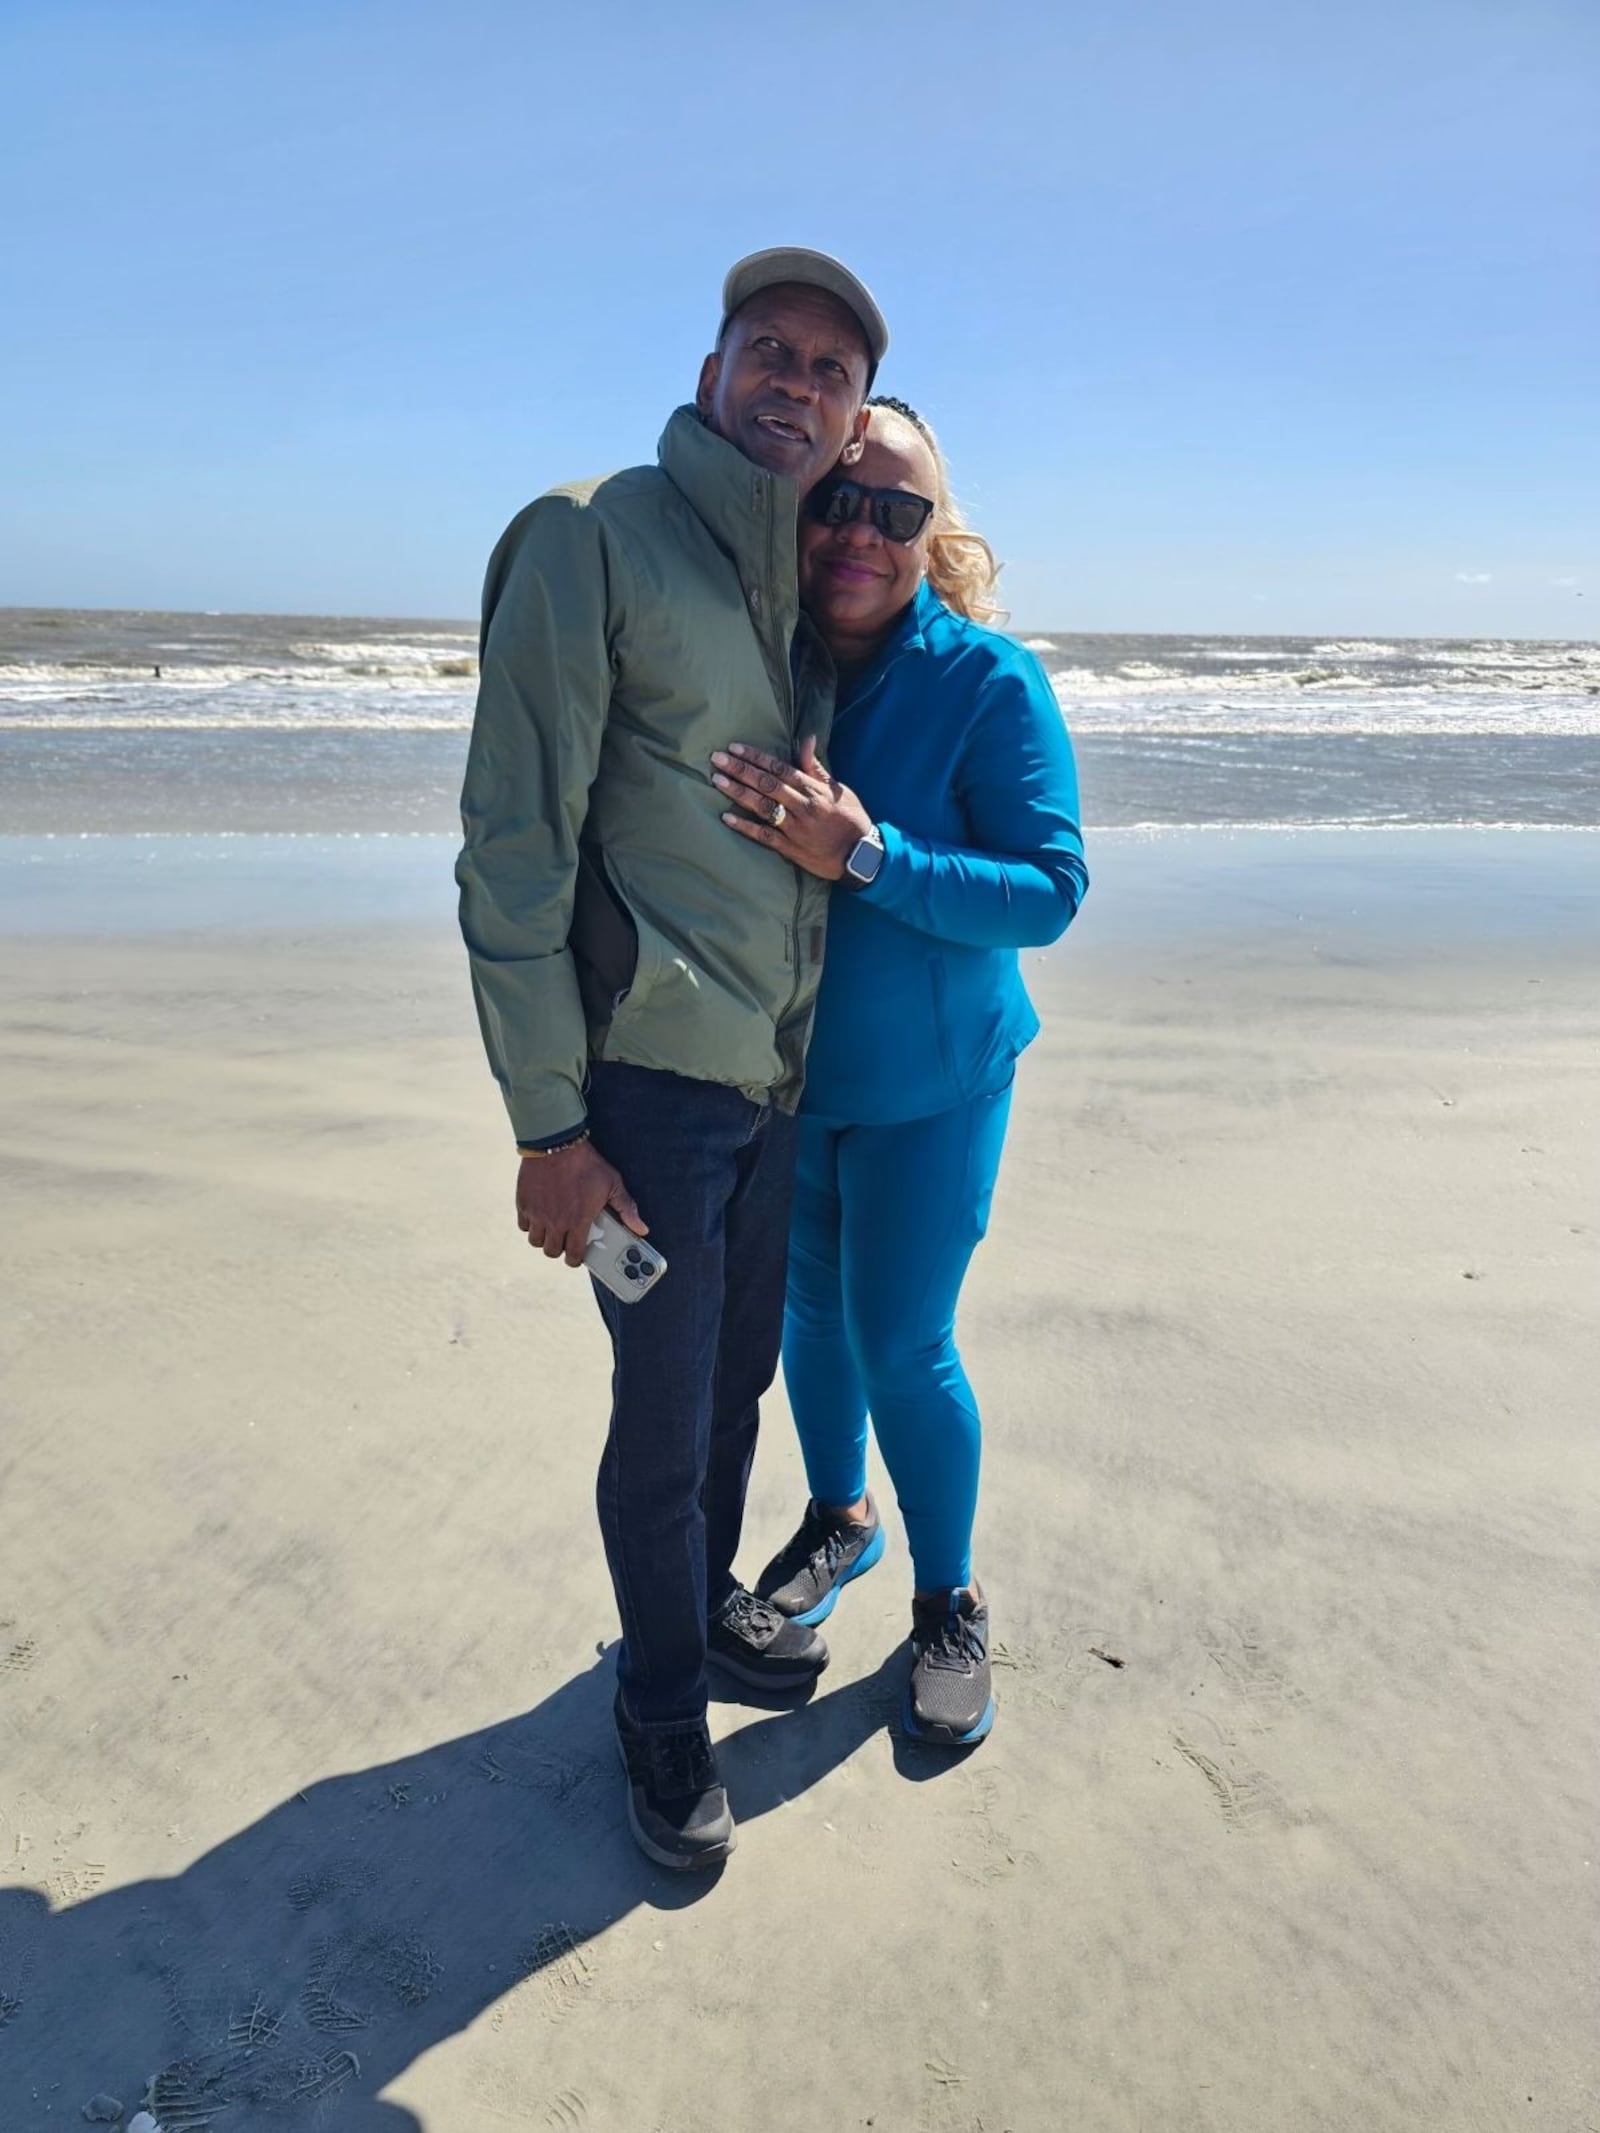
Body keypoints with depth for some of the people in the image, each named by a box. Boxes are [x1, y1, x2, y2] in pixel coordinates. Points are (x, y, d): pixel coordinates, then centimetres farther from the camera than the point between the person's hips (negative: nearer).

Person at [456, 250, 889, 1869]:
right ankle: (660, 1711, 30)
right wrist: (548, 1122, -16)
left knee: (741, 1374, 20)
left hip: (780, 1073, 7)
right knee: (665, 1412, 6)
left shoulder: (810, 590, 11)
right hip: (648, 1073, -6)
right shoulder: (595, 537, -10)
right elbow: (514, 839, -14)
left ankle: (709, 1602, 45)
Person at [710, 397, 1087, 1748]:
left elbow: (1050, 892, -23)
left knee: (903, 1346, 0)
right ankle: (840, 1518, 44)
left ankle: (951, 1603, 26)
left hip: (930, 1081, -4)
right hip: (780, 1071, 4)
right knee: (809, 1308, 18)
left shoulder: (989, 682, -17)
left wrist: (865, 856, -34)